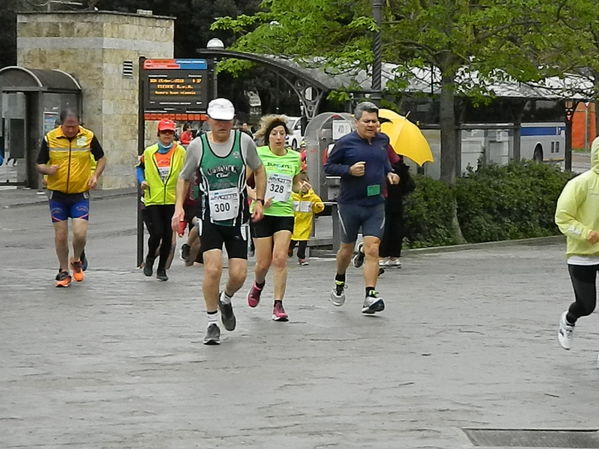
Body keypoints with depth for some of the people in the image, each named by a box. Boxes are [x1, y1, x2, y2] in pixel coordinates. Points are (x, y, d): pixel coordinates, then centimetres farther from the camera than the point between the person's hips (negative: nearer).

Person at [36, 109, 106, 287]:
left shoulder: (89, 137, -4)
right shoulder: (50, 138, -4)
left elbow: (101, 158, 10)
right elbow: (40, 165, 3)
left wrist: (95, 176, -7)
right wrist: (48, 170, -20)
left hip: (80, 194, -1)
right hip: (57, 194, 1)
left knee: (80, 233, -11)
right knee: (60, 235, 2)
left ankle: (76, 262, 19)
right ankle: (64, 272, 18)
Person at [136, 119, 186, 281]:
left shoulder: (180, 151, 1)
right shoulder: (149, 152, 4)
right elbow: (140, 167, 20)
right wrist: (141, 181, 4)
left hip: (172, 200, 0)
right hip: (152, 199, 0)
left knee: (168, 236, 4)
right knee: (156, 233, -12)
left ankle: (162, 268, 18)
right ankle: (150, 259, 17)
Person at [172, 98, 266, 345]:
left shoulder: (244, 141, -2)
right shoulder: (197, 146, -4)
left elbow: (258, 170, 14)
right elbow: (184, 178, 10)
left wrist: (259, 200, 5)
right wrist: (179, 206, -3)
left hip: (237, 218, 1)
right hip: (210, 218, -1)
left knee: (238, 274, -3)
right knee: (213, 269, -15)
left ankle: (225, 300, 33)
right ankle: (212, 323, 2)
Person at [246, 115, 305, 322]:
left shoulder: (295, 157, 6)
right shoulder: (258, 154, -5)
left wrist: (302, 187, -2)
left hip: (284, 213, 2)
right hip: (262, 213, -2)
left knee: (280, 259, -10)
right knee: (263, 263, 2)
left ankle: (278, 305, -5)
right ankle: (258, 284, 37)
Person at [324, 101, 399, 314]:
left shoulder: (382, 140, 7)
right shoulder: (345, 143, -8)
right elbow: (328, 166, -2)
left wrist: (389, 173, 7)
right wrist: (349, 170, -17)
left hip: (375, 204, 2)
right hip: (350, 203, -2)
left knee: (372, 249, -11)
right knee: (347, 248, 14)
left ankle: (370, 297, -15)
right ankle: (339, 283, 42)